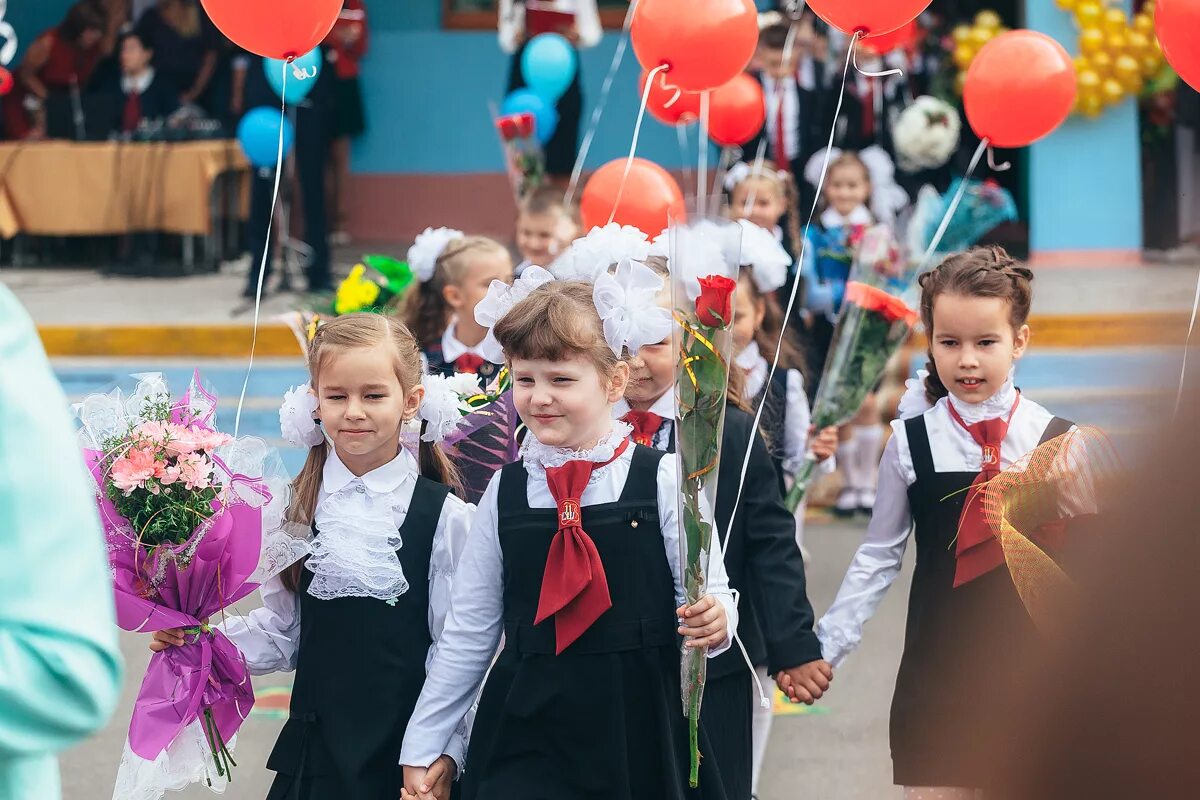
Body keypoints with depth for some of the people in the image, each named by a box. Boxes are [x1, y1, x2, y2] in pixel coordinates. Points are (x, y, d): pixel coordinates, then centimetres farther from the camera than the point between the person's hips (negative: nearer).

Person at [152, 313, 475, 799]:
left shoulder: (444, 517, -7)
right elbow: (280, 632, 7)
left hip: (406, 755, -3)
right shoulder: (296, 509, 4)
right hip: (314, 755, 3)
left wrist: (443, 755, -9)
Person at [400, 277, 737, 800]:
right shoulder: (506, 491, 4)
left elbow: (708, 595, -1)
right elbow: (469, 630, 10)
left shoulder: (661, 480, -5)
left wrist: (712, 622, -25)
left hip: (641, 737, -2)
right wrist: (420, 747, 11)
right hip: (526, 733, 2)